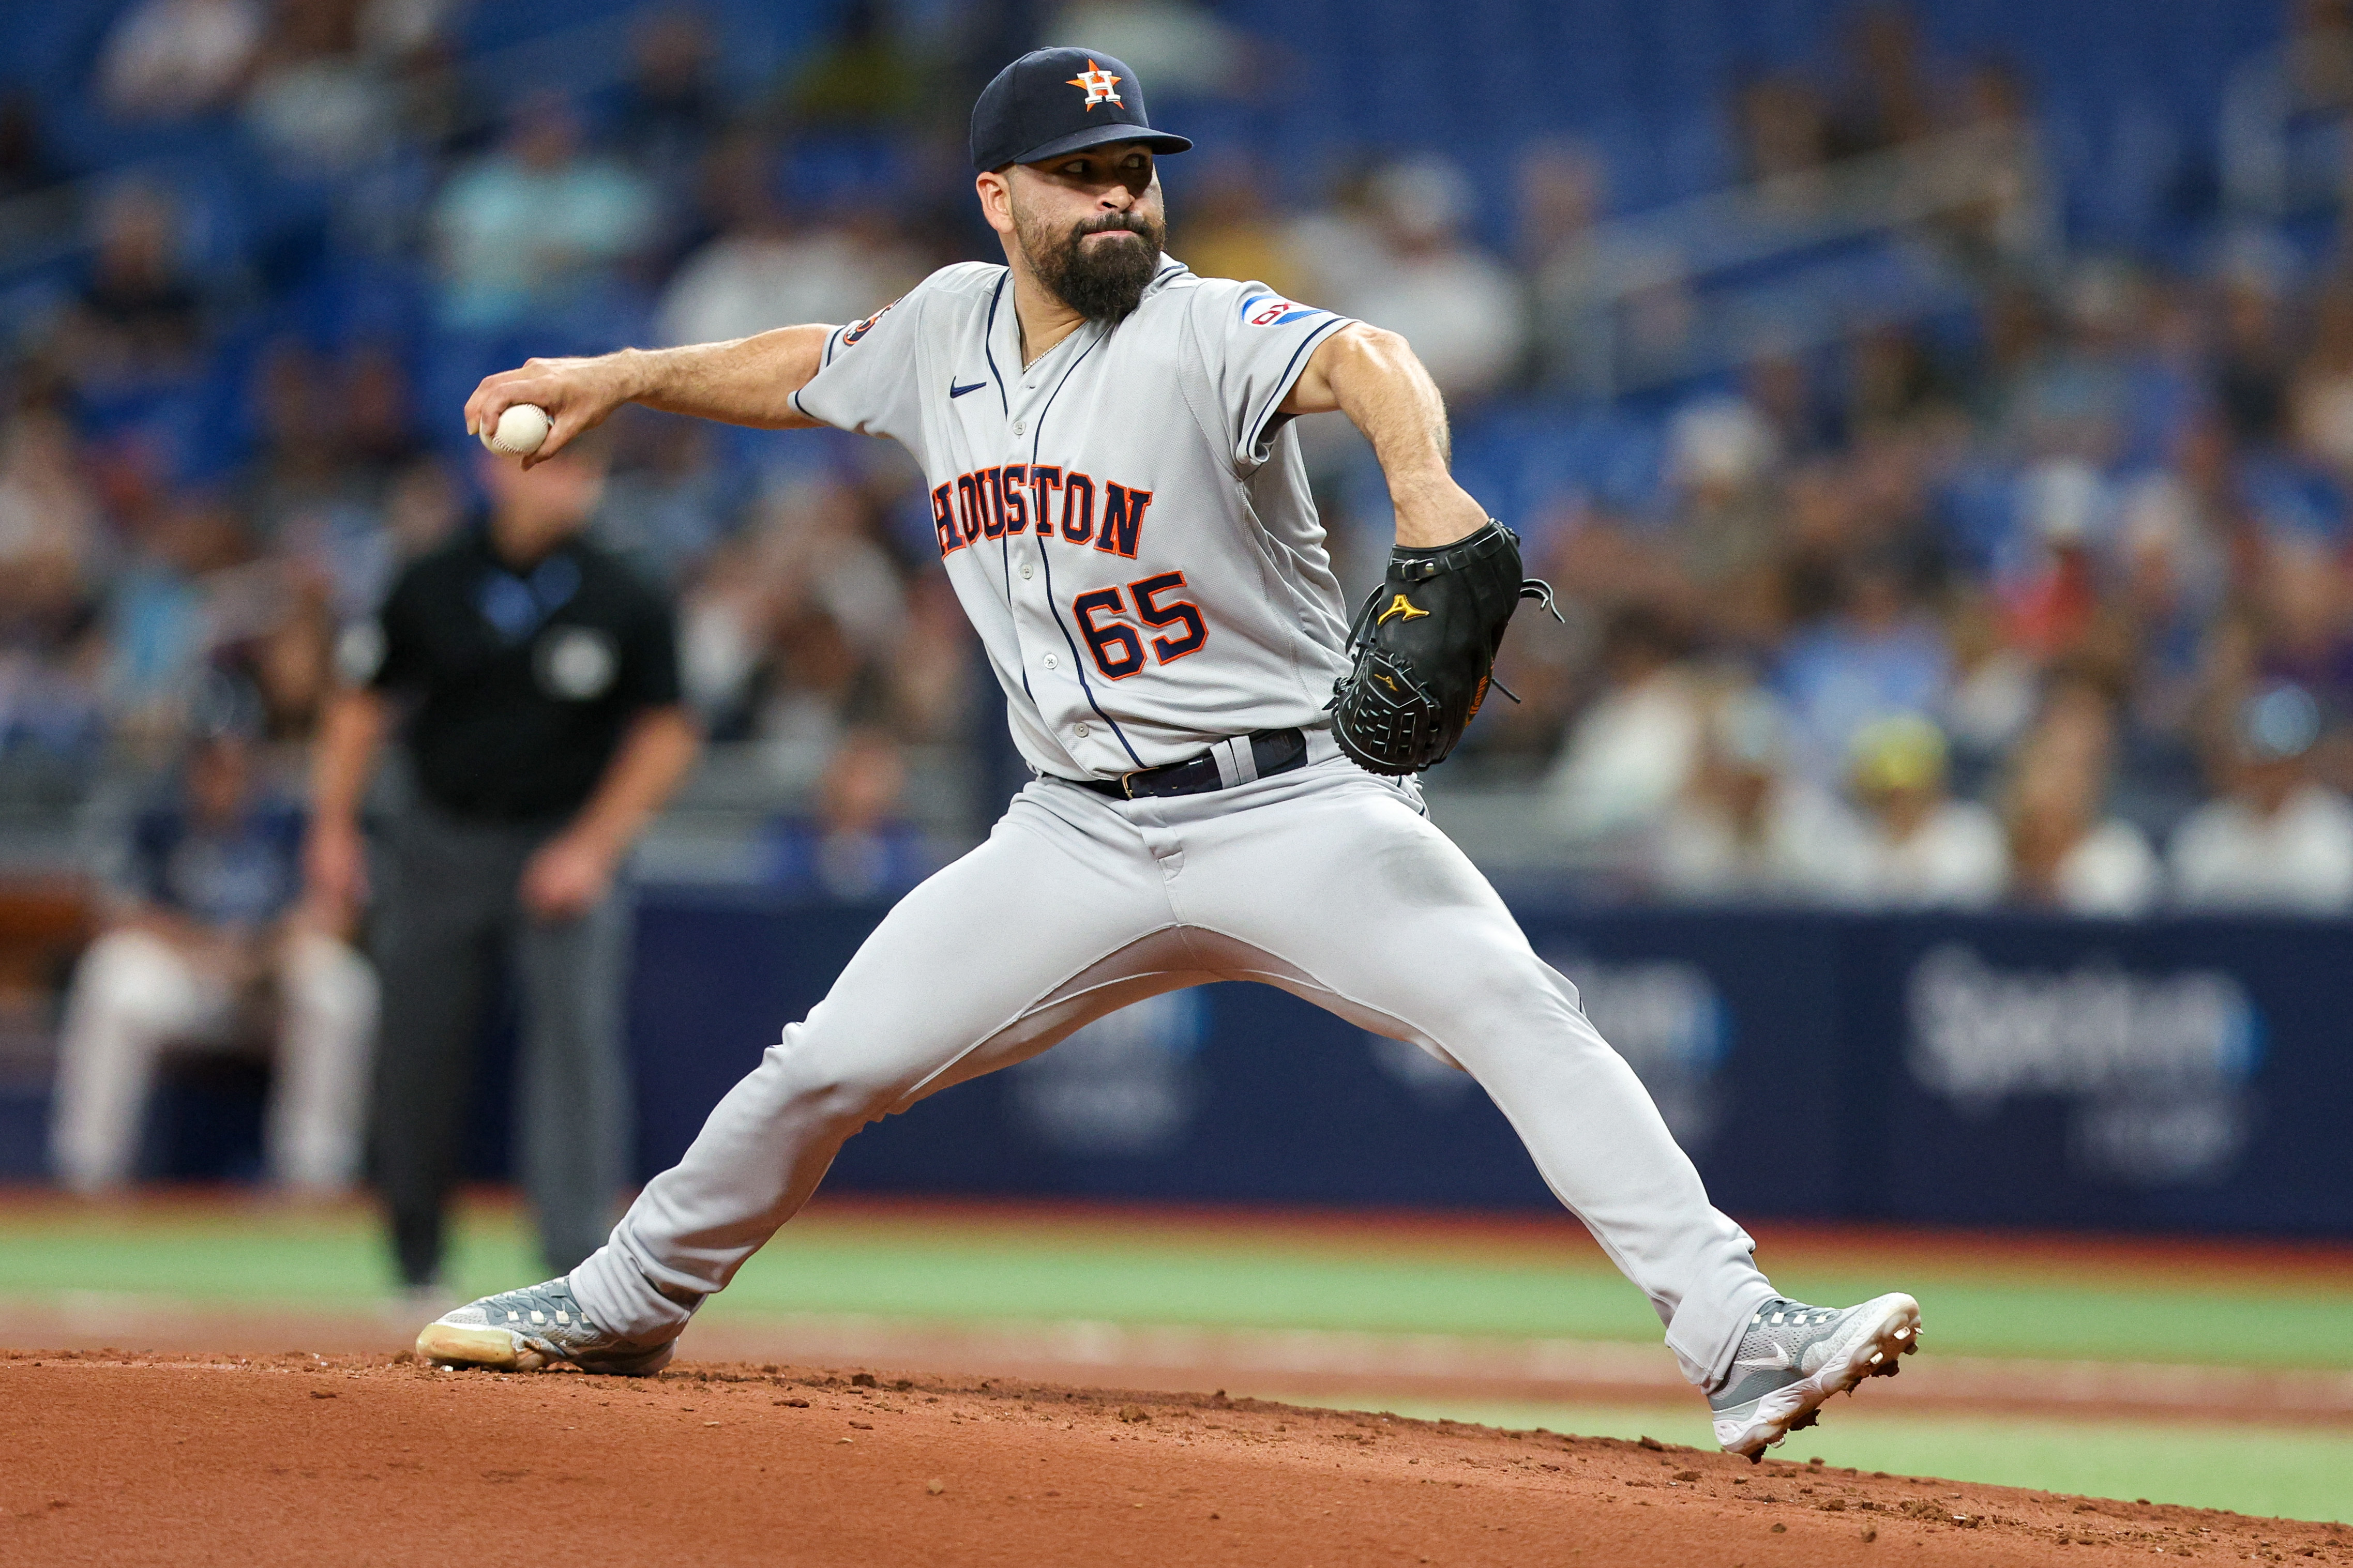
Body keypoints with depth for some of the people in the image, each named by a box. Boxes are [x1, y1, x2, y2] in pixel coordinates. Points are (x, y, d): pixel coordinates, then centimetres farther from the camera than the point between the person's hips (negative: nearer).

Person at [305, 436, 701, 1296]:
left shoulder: (625, 605, -5)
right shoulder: (432, 588, -1)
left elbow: (667, 735, 0)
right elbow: (362, 705, 9)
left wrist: (593, 848, -7)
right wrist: (333, 827, 3)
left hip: (566, 849, -2)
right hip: (441, 843, 2)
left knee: (577, 1028, -17)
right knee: (418, 1042, 4)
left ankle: (579, 1248, -19)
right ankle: (414, 1249, 23)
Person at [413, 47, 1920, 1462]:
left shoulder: (1205, 330, -13)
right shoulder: (948, 328, 6)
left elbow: (1360, 359, -35)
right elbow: (807, 369, 29)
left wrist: (1425, 481, -55)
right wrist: (620, 378, 22)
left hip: (1293, 806, -5)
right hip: (1083, 842, 5)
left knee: (1518, 1013, -25)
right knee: (829, 1063, 4)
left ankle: (1738, 1338, -28)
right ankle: (623, 1309, 27)